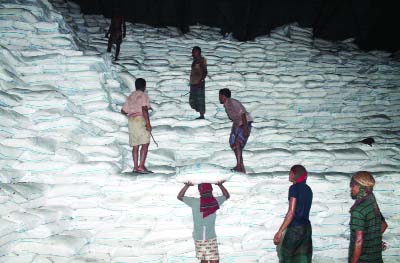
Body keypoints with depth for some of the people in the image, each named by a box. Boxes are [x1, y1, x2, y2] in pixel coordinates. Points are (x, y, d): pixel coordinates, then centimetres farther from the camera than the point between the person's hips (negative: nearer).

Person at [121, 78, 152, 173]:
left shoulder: (130, 96, 19)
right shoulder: (143, 95, -2)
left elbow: (123, 110, 20)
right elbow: (144, 110, -15)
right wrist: (148, 124, -17)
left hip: (131, 121, 7)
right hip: (140, 120, -7)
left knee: (135, 146, 6)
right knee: (145, 144, -10)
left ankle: (135, 167, 2)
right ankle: (141, 166, -19)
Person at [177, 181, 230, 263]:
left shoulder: (194, 202, -10)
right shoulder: (215, 201, -8)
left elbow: (180, 196, 7)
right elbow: (227, 196, 13)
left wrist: (187, 185, 10)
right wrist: (220, 185, 16)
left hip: (198, 238, 2)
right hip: (211, 238, -2)